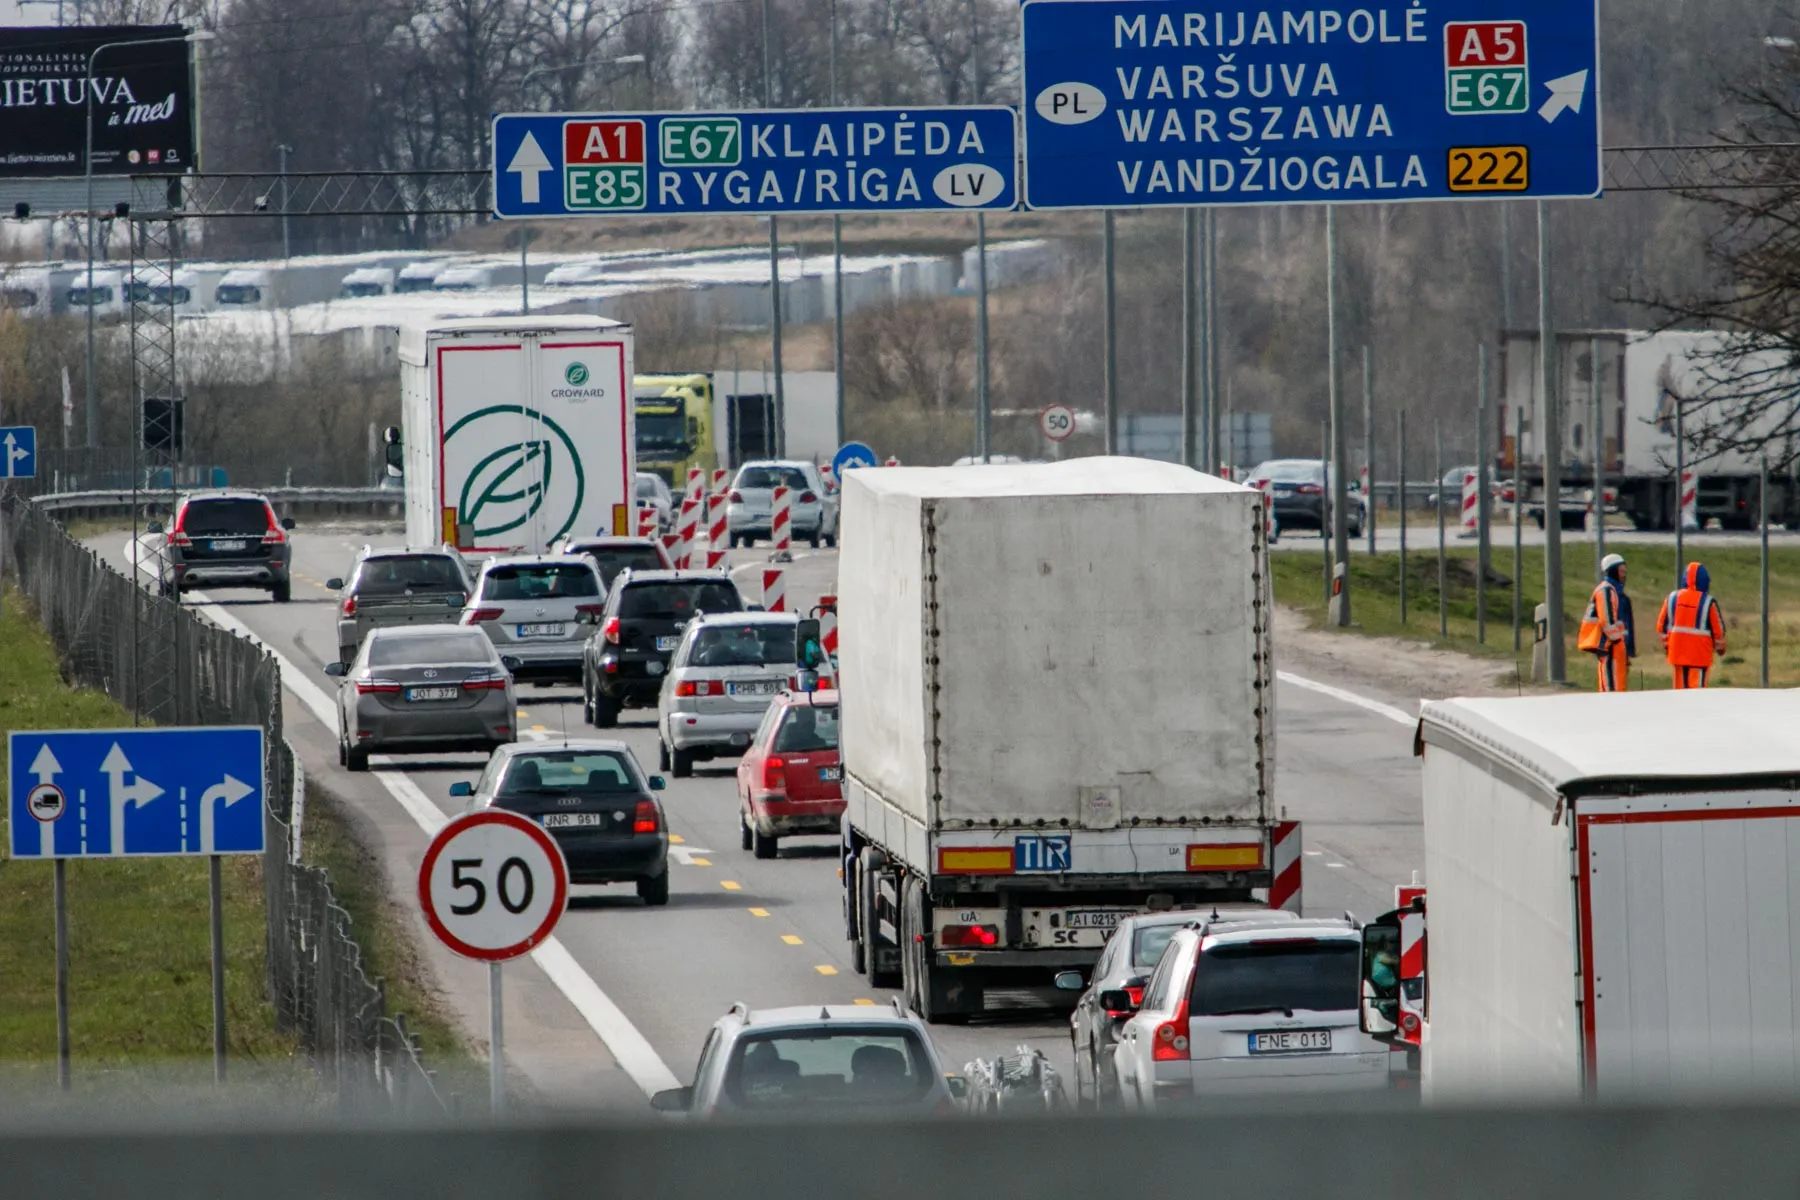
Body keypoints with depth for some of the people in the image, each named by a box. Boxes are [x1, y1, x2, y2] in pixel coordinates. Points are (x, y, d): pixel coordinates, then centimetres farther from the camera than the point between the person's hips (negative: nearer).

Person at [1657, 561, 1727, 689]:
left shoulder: (1672, 598, 2)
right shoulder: (1707, 601, -11)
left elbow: (1662, 624, 8)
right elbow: (1717, 626, -3)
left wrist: (1665, 643, 23)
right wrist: (1720, 645, 16)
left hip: (1677, 651, 4)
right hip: (1700, 651, -4)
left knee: (1681, 685, 12)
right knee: (1697, 684, -4)